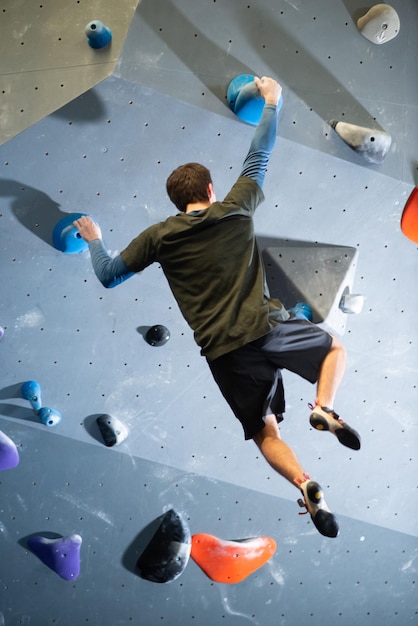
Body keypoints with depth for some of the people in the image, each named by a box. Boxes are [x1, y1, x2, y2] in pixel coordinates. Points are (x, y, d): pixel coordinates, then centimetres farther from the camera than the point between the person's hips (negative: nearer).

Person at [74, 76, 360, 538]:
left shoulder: (159, 236, 5)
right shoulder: (236, 210, 6)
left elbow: (108, 276, 10)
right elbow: (258, 157, 19)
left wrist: (93, 240, 29)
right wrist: (271, 103, 31)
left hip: (224, 350, 1)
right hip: (268, 327, 0)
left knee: (265, 432, 14)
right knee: (336, 349, 26)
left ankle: (305, 484, -13)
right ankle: (323, 410, -2)